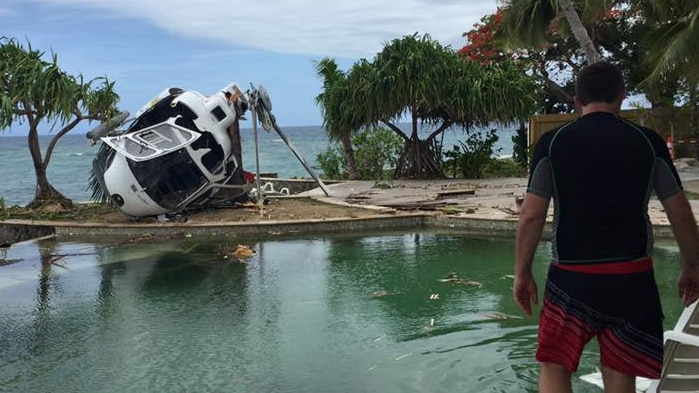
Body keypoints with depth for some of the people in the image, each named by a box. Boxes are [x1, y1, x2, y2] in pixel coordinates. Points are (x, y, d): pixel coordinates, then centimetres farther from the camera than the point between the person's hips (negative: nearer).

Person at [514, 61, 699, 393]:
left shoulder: (552, 143, -2)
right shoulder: (648, 142, 2)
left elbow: (531, 216, -5)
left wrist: (522, 273, 4)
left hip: (570, 276, -1)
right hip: (632, 276, 2)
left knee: (554, 365, 13)